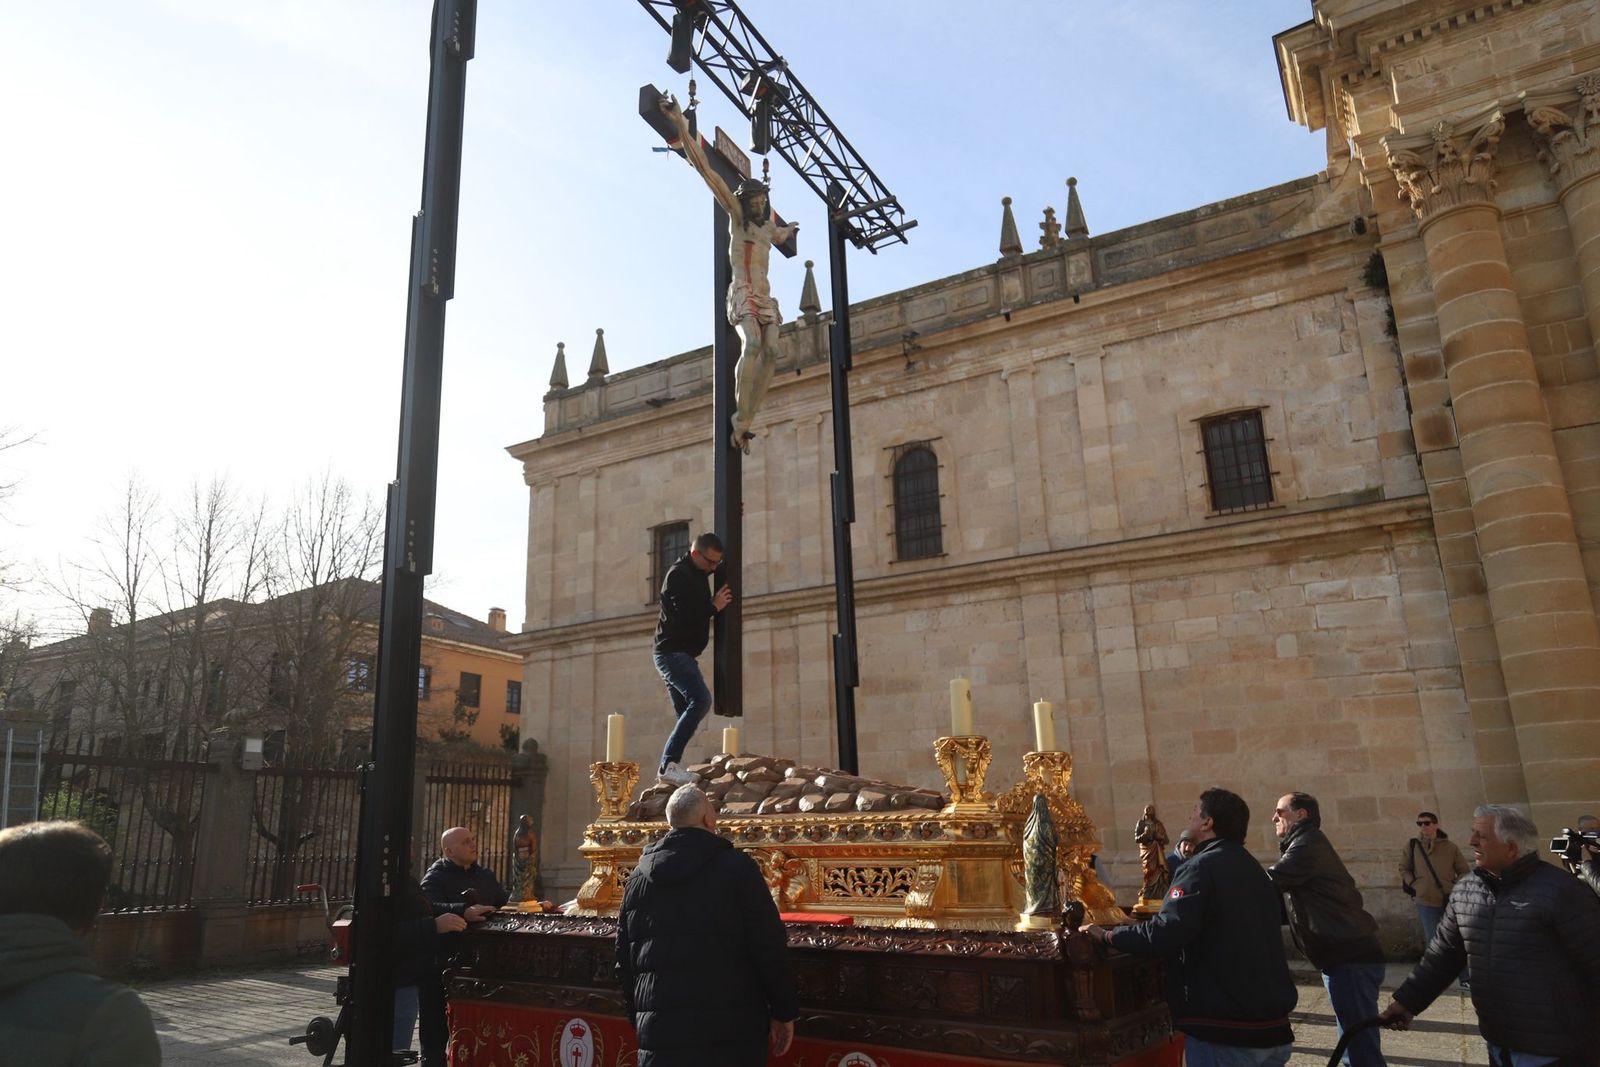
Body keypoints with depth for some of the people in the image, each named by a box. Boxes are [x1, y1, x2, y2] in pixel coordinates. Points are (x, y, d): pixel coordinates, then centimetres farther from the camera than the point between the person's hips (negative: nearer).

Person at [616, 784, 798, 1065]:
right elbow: (770, 948, -7)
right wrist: (784, 1012, 2)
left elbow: (625, 960, 16)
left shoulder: (637, 879, 10)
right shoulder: (736, 867, -6)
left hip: (660, 1033, 4)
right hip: (731, 1032, -4)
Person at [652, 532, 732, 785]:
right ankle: (669, 763, -25)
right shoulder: (678, 575, -13)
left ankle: (671, 766, 3)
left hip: (679, 654, 10)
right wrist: (714, 606, -8)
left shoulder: (696, 572, 15)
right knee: (701, 700, -22)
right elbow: (686, 615, -23)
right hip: (673, 652, -10)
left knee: (686, 714, 6)